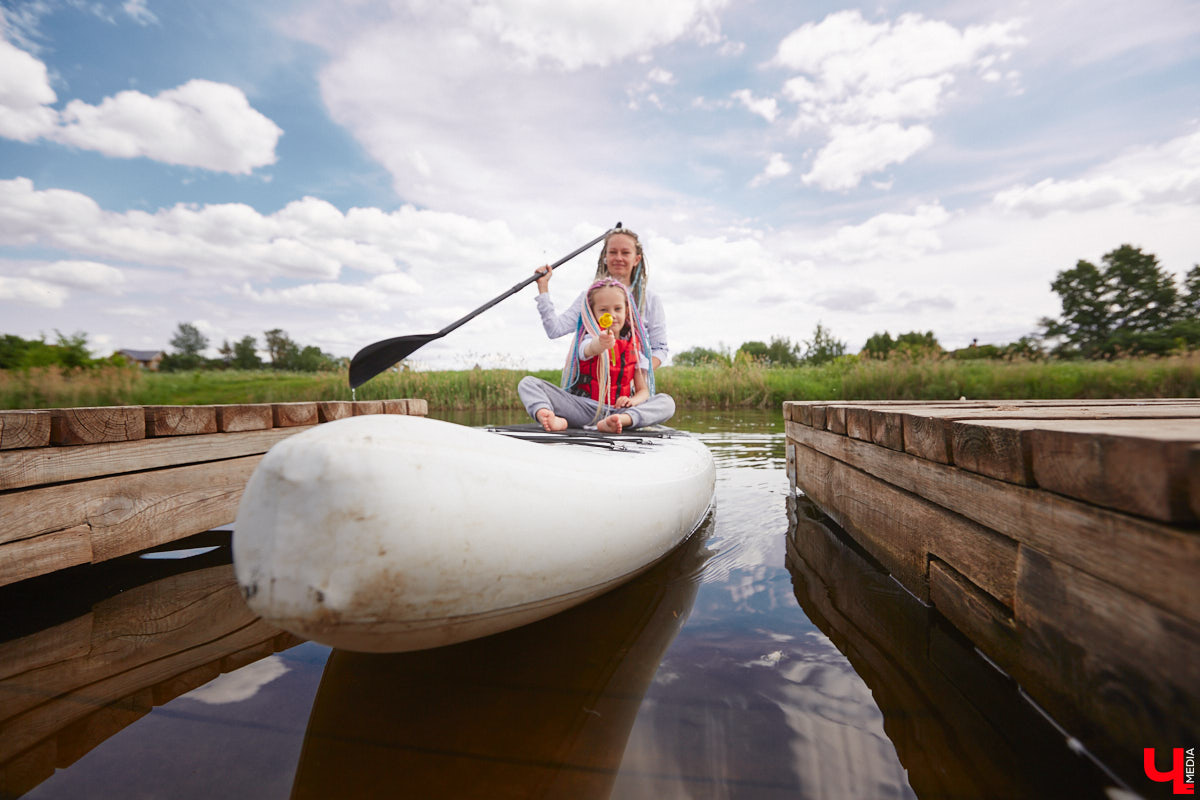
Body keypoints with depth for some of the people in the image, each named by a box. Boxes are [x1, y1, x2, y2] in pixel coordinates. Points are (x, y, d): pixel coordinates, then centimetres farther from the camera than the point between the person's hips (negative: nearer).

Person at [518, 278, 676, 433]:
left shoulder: (634, 347, 12)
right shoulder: (589, 340, 2)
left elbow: (643, 390, 11)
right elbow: (590, 350, -25)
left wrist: (633, 400, -13)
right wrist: (600, 344, -50)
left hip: (617, 409, 2)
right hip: (583, 408, -2)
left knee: (666, 402, -20)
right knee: (528, 383, -16)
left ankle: (623, 419, -45)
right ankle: (550, 417, -47)